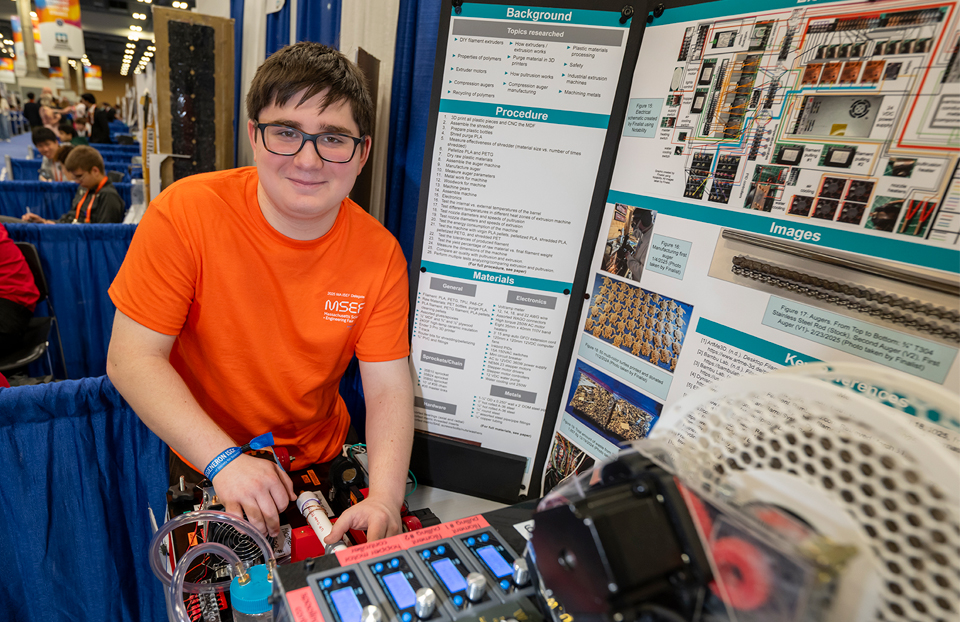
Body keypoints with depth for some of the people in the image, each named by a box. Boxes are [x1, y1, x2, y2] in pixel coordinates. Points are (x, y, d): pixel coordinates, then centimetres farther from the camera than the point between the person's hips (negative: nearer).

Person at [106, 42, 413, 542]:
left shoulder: (380, 253, -15)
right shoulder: (185, 213, -19)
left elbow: (389, 388, -14)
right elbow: (131, 357, -16)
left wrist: (385, 499, -29)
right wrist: (224, 459, -26)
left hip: (322, 459, 2)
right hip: (202, 464, -1)